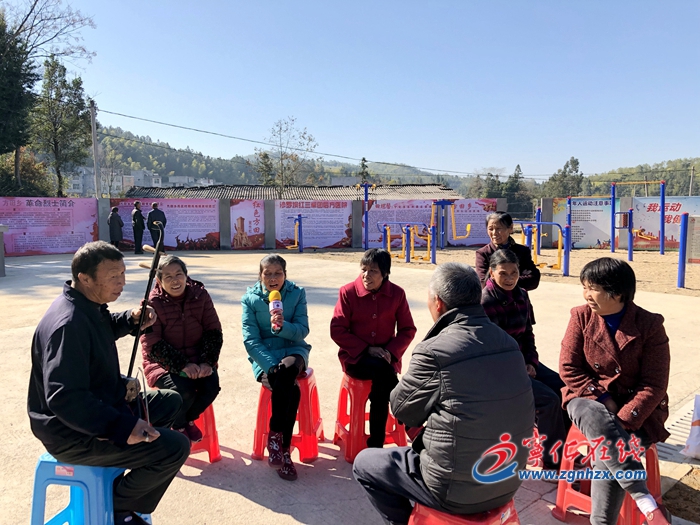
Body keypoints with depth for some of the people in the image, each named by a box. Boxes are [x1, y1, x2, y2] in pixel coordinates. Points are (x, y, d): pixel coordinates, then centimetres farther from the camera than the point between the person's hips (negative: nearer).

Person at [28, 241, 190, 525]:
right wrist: (123, 427, -38)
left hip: (100, 404, 10)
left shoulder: (89, 303, 3)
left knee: (170, 401, 19)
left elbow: (105, 330, 26)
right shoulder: (69, 324, -29)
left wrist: (131, 320, 5)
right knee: (175, 447, -20)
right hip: (73, 432, -10)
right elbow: (64, 398, -35)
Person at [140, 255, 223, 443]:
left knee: (211, 385, -21)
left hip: (196, 359, 3)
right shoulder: (153, 303, -11)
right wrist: (182, 365, -25)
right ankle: (178, 425, 9)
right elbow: (153, 345, -16)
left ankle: (189, 418, 14)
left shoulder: (200, 295, -3)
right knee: (183, 390, -28)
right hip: (164, 362, -3)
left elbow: (213, 332, -3)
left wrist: (207, 362, -18)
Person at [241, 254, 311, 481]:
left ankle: (275, 435, -18)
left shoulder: (297, 294, 1)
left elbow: (302, 330, -6)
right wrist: (272, 367, -21)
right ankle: (284, 450, -14)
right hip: (264, 356, -1)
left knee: (287, 370, -35)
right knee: (291, 390, -30)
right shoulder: (250, 299, -2)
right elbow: (250, 340, -8)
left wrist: (282, 327, -28)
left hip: (293, 350, 1)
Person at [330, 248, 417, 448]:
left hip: (386, 357, 2)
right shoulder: (348, 292, -7)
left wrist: (391, 351, -13)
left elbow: (407, 330, 4)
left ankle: (376, 444, -9)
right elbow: (337, 330, -8)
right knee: (383, 370, -31)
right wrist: (367, 349, -14)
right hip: (355, 358, -1)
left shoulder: (397, 294, -2)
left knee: (380, 386, -28)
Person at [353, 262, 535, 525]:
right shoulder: (507, 342, -2)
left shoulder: (434, 350, -23)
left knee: (364, 463, 14)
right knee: (417, 446, 31)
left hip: (456, 491, -7)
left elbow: (402, 408, -7)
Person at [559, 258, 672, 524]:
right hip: (590, 398, 1)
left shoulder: (649, 324, -9)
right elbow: (569, 367, -5)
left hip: (636, 410, -1)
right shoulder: (581, 316, -4)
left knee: (608, 456, -28)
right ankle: (646, 502, -28)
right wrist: (603, 399, -14)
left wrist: (623, 420, -22)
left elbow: (654, 385, -11)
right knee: (594, 420, -35)